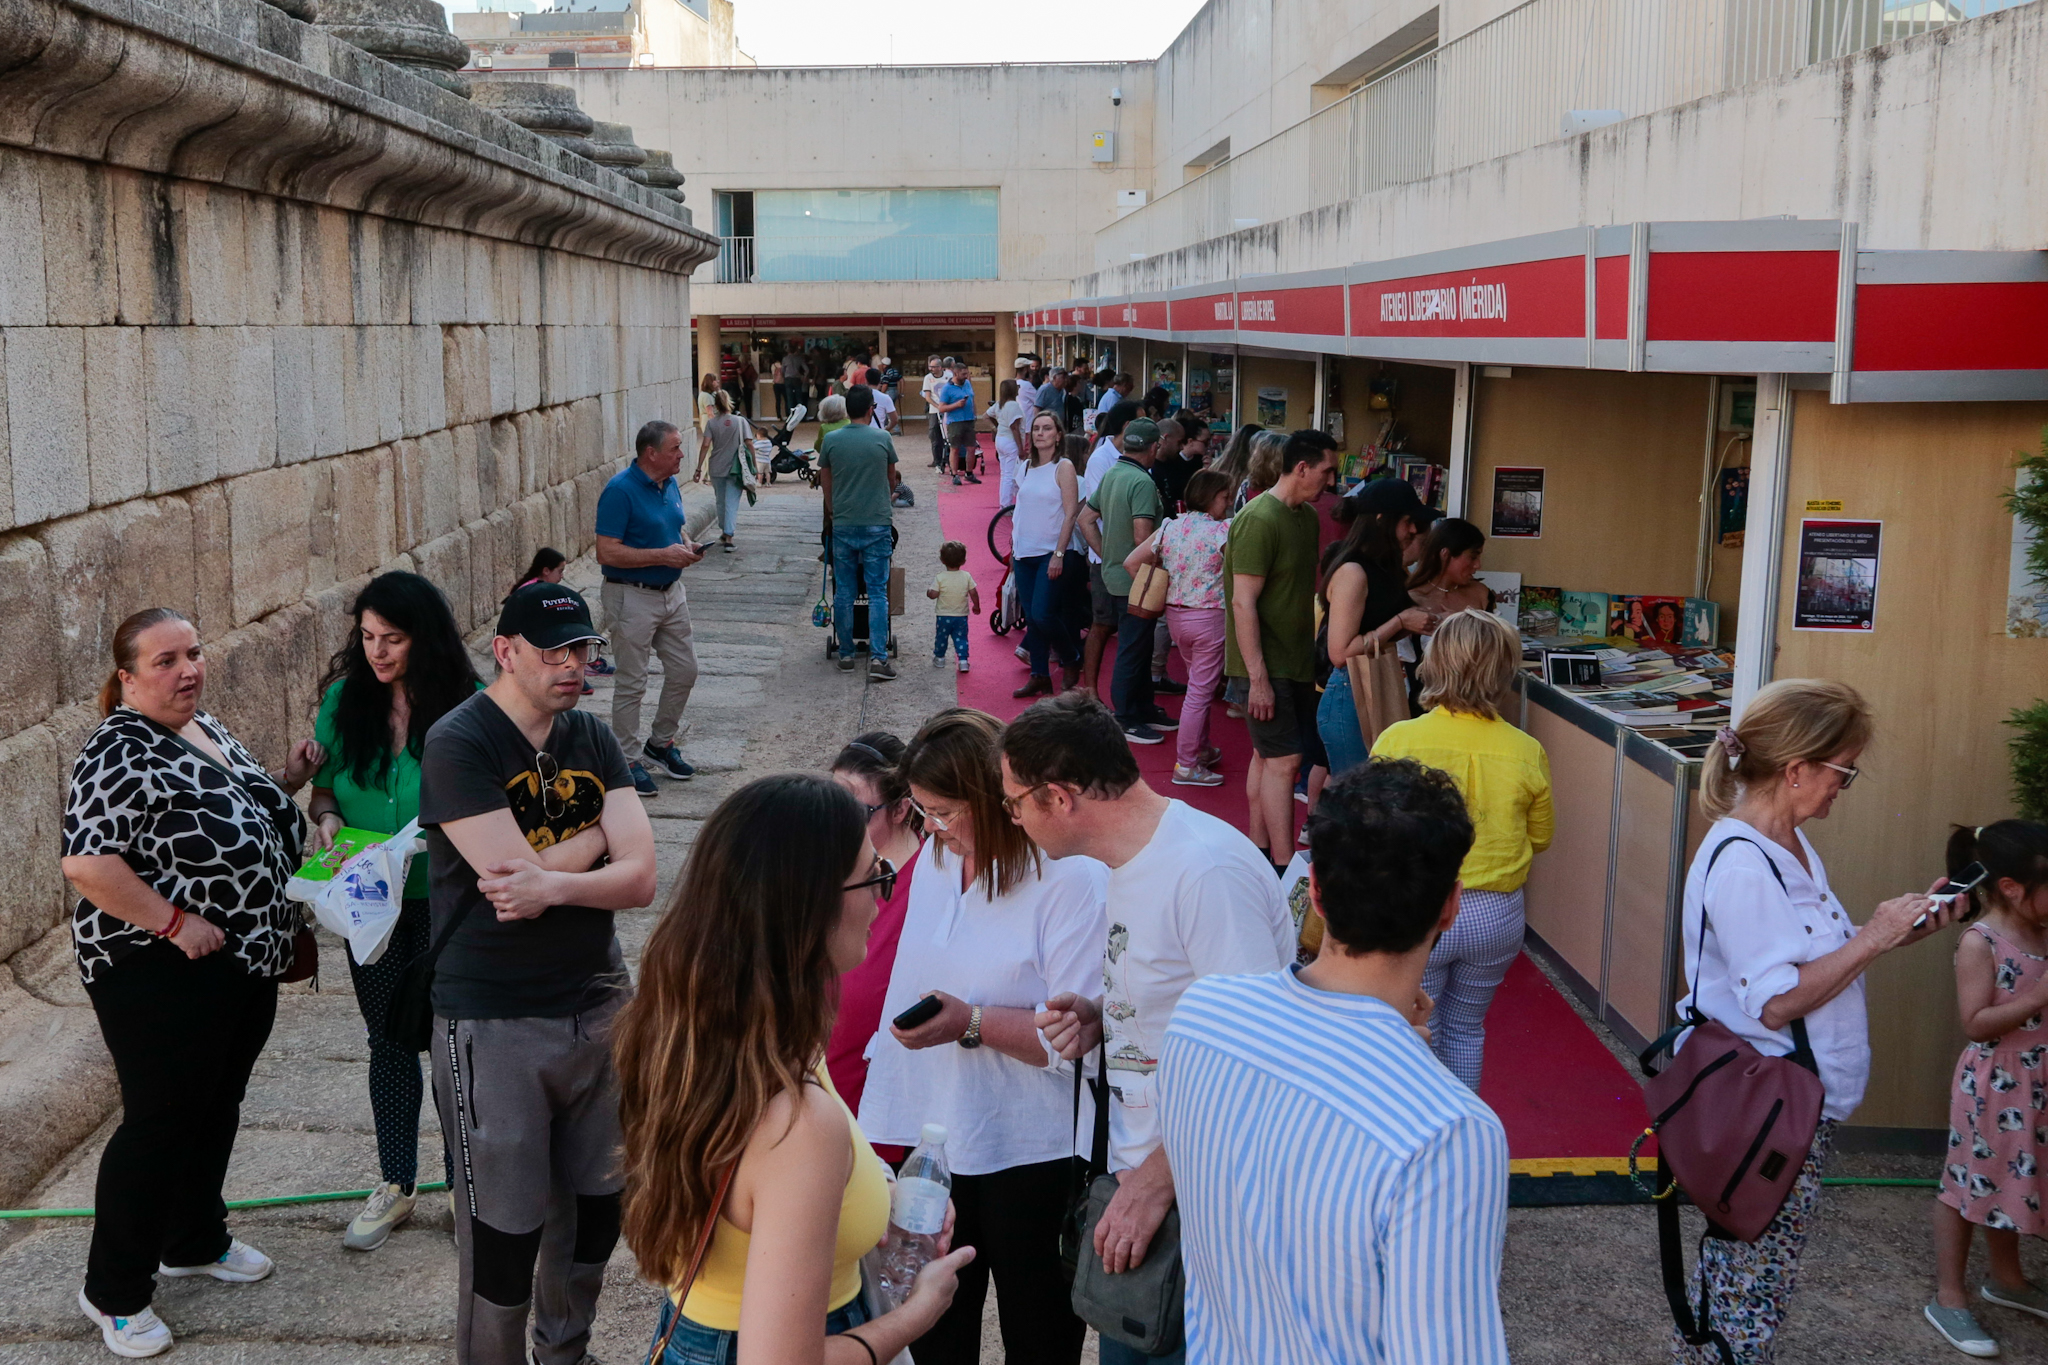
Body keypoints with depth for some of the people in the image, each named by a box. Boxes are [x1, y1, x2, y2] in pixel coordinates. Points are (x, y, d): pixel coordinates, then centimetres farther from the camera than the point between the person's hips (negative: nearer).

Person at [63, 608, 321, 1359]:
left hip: (244, 965, 9)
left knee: (217, 1105, 21)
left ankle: (196, 1241, 40)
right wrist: (175, 924, -25)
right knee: (160, 1121, 1)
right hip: (163, 978, -9)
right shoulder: (121, 753, -19)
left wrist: (283, 783, 7)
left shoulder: (206, 728, 9)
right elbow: (87, 863, -26)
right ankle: (113, 1291, 18)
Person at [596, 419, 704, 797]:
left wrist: (688, 546, 0)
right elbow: (607, 553, -23)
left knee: (684, 671, 13)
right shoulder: (620, 491, -19)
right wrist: (664, 555, -23)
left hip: (671, 592, 8)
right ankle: (628, 760, 13)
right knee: (631, 683, 1)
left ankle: (661, 743, 31)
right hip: (633, 597, -8)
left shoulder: (670, 485, 7)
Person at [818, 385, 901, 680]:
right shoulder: (882, 438, -1)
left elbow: (826, 485, 8)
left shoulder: (830, 441, 0)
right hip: (877, 524, -1)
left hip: (843, 525, 1)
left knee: (843, 592, 10)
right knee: (878, 592, 0)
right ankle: (878, 656, -8)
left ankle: (846, 654, 15)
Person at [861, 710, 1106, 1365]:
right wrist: (882, 1122, 17)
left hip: (1030, 1159, -6)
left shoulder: (1072, 877, -18)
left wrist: (974, 1024, -28)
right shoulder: (938, 859, 6)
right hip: (933, 1142, 7)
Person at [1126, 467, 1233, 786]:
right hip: (1208, 617, -7)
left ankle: (1202, 749, 34)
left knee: (1199, 684, 24)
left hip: (1175, 615, 7)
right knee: (1200, 692, 0)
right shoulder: (1223, 530, -15)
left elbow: (1131, 562, 4)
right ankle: (1186, 766, 5)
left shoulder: (1169, 527, 2)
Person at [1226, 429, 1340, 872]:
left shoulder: (1308, 517, 10)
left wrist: (1313, 659, 17)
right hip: (1267, 665, -8)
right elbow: (1243, 604, -21)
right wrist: (1258, 678, -23)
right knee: (1283, 760, -9)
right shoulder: (1260, 520, -18)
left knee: (1267, 756, 13)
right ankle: (1283, 868, -6)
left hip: (1297, 660, 8)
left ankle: (1260, 852, 21)